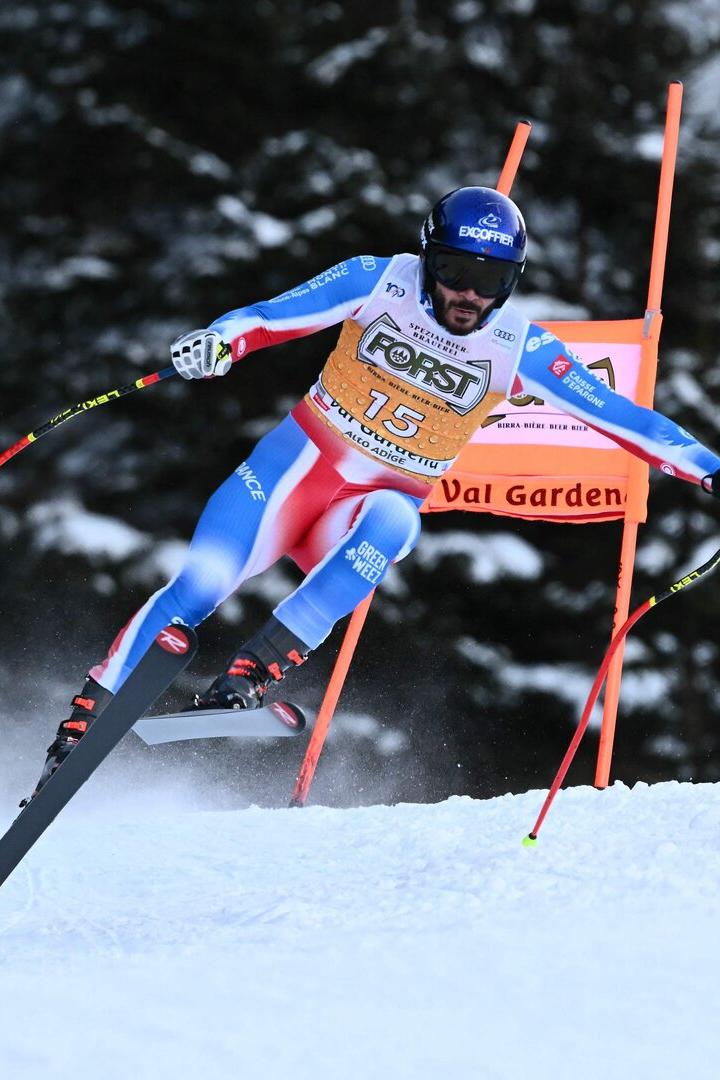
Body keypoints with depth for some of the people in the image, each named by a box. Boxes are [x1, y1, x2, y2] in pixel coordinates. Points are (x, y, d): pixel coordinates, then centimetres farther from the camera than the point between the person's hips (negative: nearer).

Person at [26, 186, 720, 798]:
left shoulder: (518, 352, -5)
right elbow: (272, 315, -10)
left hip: (384, 502, 1)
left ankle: (254, 673, -37)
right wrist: (221, 340, -31)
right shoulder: (377, 282, -7)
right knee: (200, 584, -19)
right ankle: (83, 720, -8)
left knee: (390, 525, -36)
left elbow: (622, 418, -2)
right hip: (301, 464, -1)